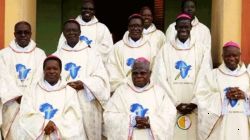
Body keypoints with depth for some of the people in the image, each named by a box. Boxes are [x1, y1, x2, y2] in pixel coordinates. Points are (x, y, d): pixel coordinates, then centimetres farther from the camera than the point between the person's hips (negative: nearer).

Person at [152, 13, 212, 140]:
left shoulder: (202, 50, 7)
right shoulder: (165, 49, 4)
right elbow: (160, 78, -3)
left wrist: (194, 102, -11)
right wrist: (176, 103, -10)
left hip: (195, 108, 1)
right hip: (171, 107, 0)